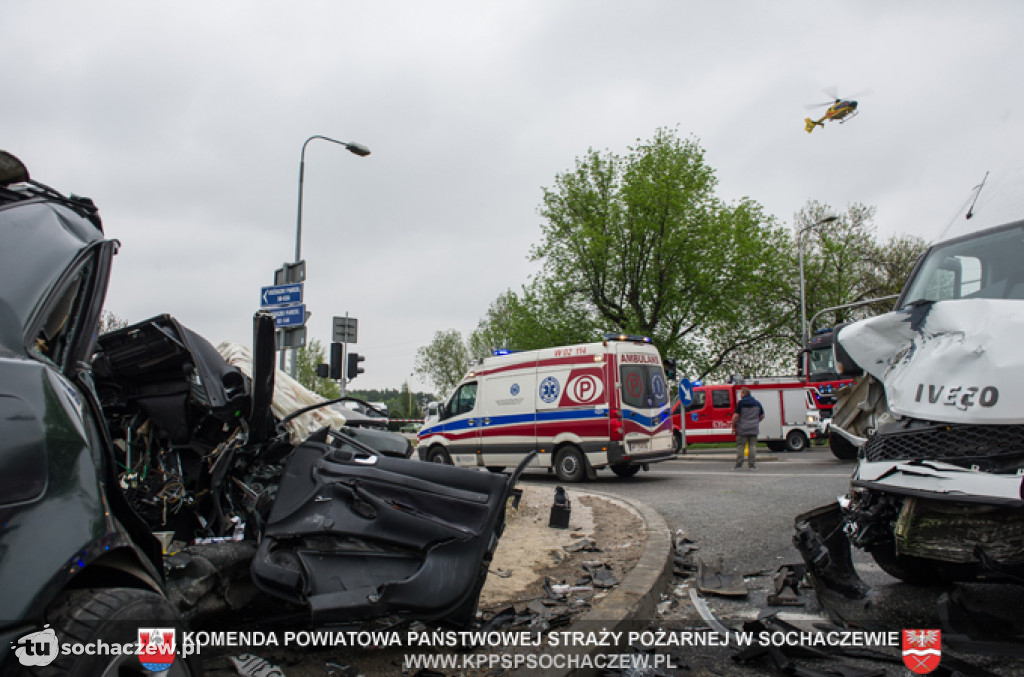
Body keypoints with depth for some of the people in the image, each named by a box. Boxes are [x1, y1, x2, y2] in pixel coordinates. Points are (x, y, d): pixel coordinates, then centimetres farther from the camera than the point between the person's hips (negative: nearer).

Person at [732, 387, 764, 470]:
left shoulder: (741, 403, -8)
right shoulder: (757, 403, 10)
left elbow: (736, 416, -12)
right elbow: (762, 416, 15)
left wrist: (733, 426, -2)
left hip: (742, 429, -4)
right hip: (754, 429, 4)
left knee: (740, 446, 2)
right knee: (753, 446, 6)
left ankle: (739, 464, 1)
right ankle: (752, 464, 4)